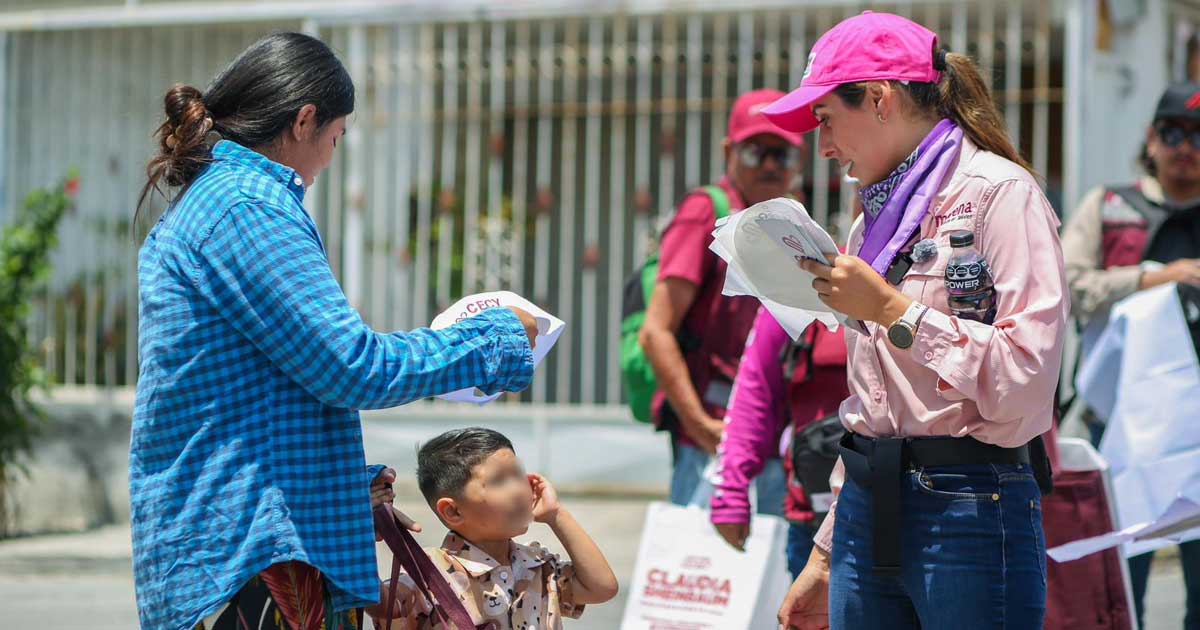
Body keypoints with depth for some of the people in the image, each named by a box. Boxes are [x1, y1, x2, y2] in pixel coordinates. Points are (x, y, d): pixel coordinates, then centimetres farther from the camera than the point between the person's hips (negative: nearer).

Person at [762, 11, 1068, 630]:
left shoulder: (999, 193, -6)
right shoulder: (875, 221, 17)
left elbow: (1027, 376, -16)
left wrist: (890, 310, -14)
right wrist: (825, 556, 20)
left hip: (972, 512, -7)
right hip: (869, 510, 7)